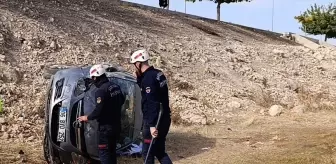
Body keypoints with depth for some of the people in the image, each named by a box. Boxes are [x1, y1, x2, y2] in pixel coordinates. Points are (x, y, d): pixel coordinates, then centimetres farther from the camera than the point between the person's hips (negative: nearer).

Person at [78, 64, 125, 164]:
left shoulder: (101, 91, -21)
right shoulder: (116, 87, 6)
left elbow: (98, 110, -23)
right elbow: (122, 100, 22)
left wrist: (88, 118, -7)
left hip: (106, 127, -9)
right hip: (116, 125, 9)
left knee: (103, 152, -2)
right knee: (112, 150, 18)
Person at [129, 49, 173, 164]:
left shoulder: (148, 78, -19)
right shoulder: (158, 73, 9)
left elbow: (152, 103, -25)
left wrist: (152, 125, -26)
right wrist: (139, 78, 12)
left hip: (154, 121, -9)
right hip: (164, 119, 9)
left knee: (148, 153, 4)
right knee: (160, 151, 16)